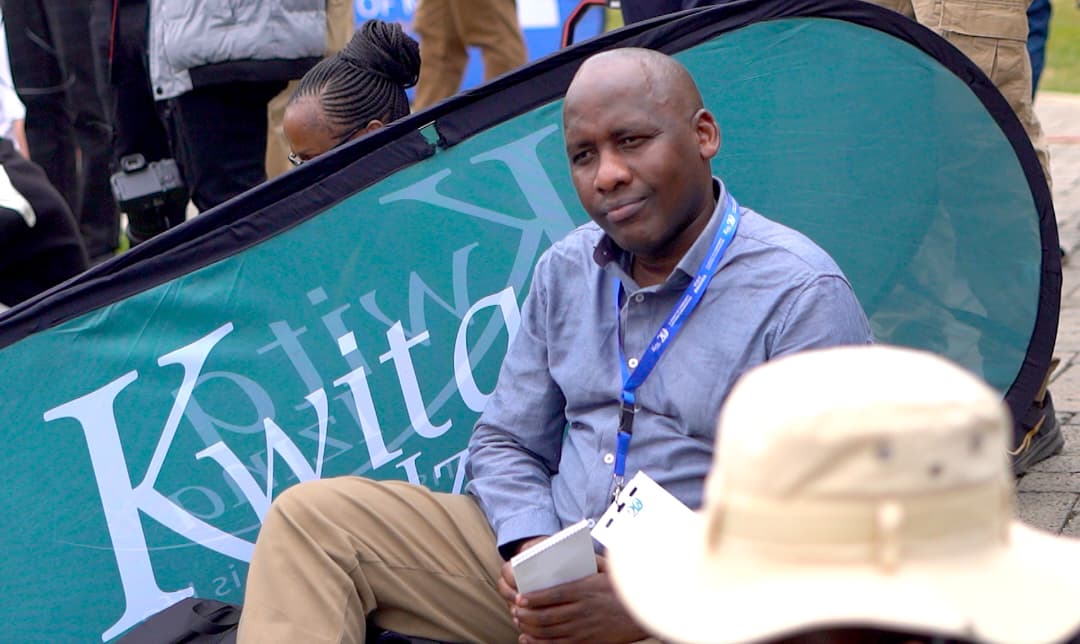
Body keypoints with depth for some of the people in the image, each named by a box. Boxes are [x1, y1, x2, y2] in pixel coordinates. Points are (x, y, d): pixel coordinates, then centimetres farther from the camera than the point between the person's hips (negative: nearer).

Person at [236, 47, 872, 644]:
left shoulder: (802, 297, -12)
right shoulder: (566, 270, 10)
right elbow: (507, 442, 17)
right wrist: (532, 549, -6)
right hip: (549, 572, 7)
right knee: (308, 516, -4)